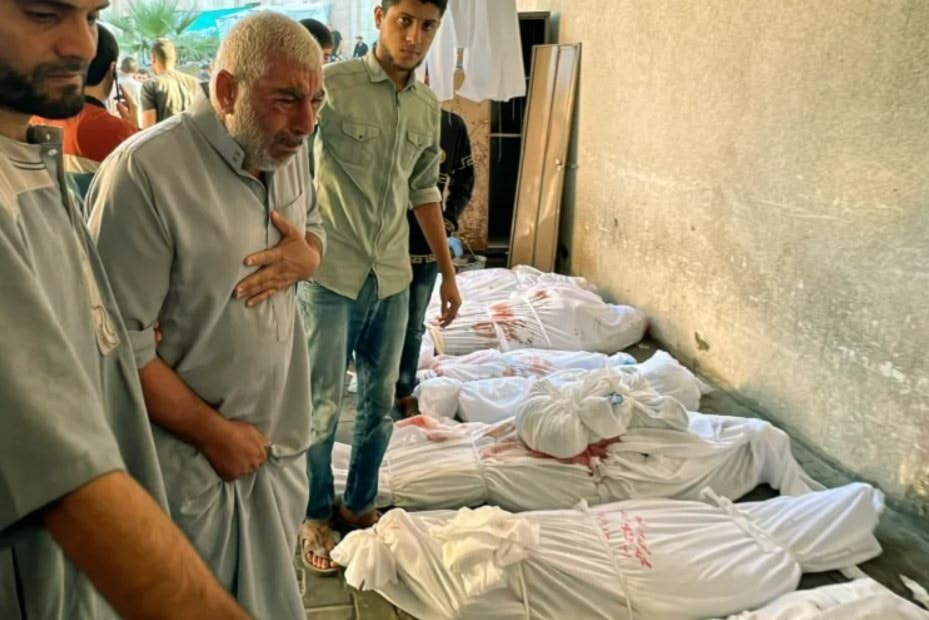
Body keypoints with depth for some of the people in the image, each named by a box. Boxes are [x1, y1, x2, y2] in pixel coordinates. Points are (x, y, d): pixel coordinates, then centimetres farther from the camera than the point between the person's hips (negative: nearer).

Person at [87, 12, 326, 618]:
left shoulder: (289, 151, -2)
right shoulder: (145, 170, -24)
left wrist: (307, 256, -9)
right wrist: (214, 431, -15)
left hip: (282, 440, 6)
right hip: (191, 457, -6)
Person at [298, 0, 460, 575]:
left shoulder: (429, 106, 8)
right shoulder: (334, 84, -10)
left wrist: (448, 271, 17)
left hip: (392, 276, 5)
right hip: (331, 273, -5)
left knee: (381, 401, 14)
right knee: (323, 404, 4)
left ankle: (359, 502, 34)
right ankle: (316, 516, 26)